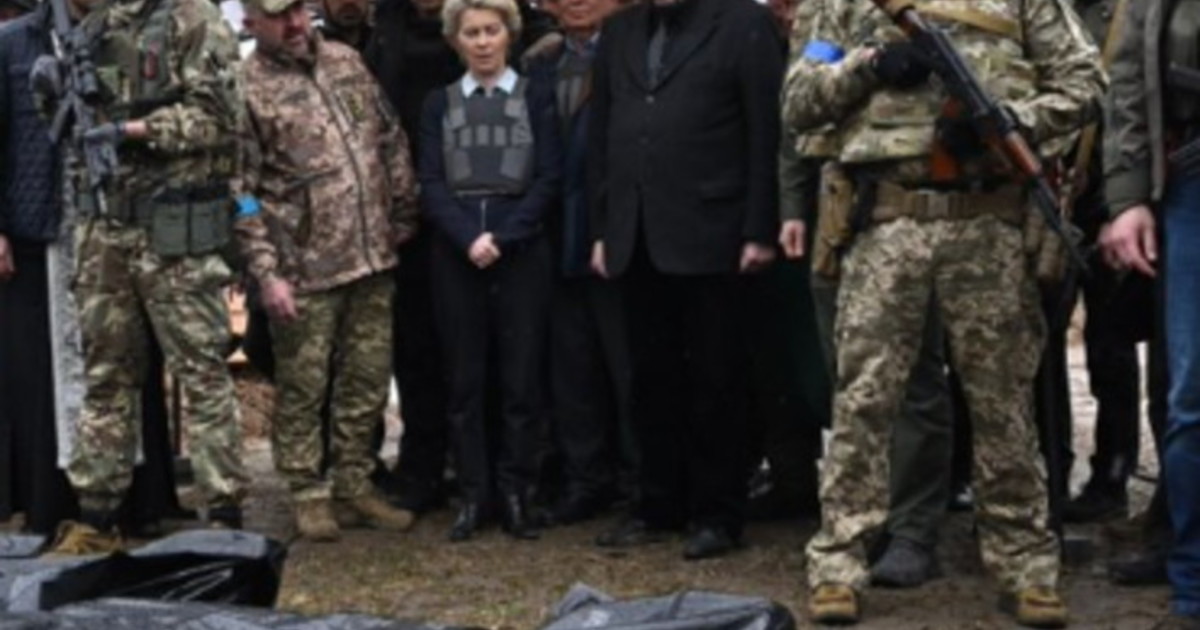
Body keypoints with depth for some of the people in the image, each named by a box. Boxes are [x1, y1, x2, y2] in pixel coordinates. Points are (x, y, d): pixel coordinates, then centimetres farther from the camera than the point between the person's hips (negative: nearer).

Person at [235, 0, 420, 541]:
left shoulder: (346, 61, 9)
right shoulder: (247, 89, -8)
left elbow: (391, 139, 16)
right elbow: (240, 193, -9)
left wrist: (404, 213, 12)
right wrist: (266, 273, -13)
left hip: (372, 255, 5)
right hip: (305, 268, -5)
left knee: (367, 381, 11)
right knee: (302, 387, 4)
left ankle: (354, 488, 24)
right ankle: (309, 496, 16)